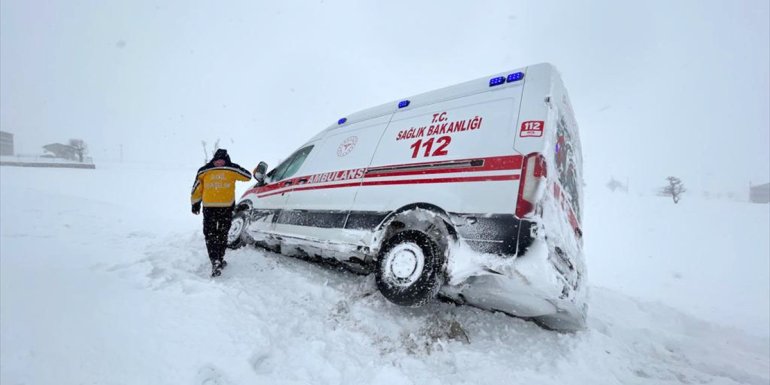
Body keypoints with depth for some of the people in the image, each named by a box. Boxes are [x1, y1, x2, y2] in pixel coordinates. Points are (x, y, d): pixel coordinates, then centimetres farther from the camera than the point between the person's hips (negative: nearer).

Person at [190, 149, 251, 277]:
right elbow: (248, 176, 13)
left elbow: (196, 189, 8)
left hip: (209, 208, 0)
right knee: (222, 234, 16)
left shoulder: (204, 171, 5)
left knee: (210, 235, 7)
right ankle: (220, 260, 25)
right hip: (226, 207, 0)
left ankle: (215, 262, -7)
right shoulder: (232, 169, 1)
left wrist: (195, 204, 20)